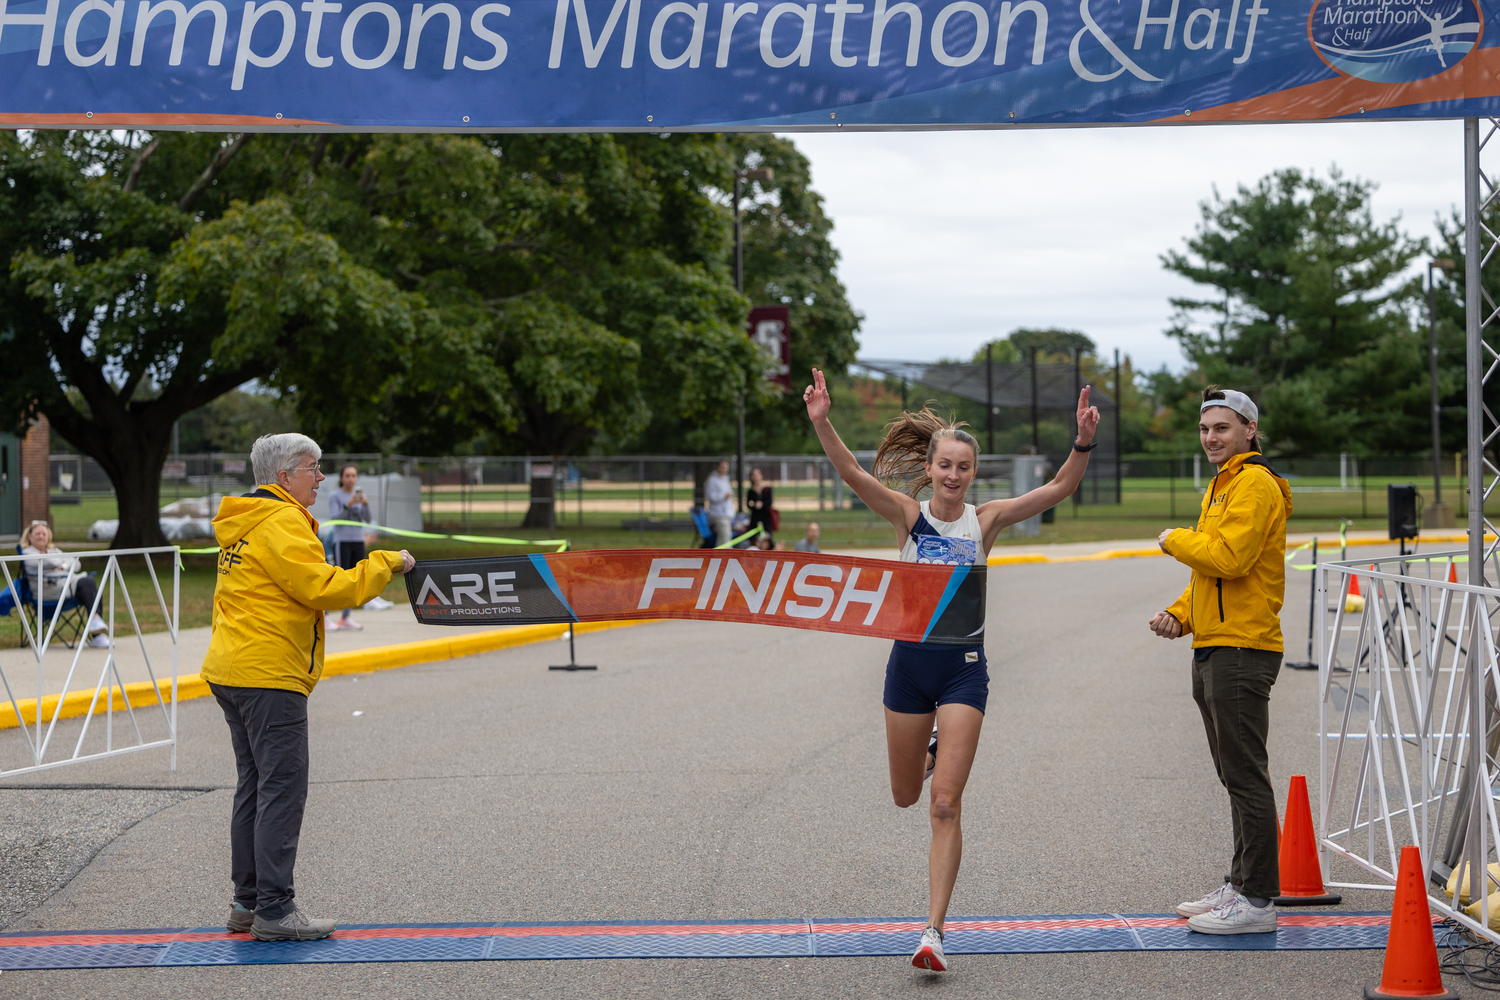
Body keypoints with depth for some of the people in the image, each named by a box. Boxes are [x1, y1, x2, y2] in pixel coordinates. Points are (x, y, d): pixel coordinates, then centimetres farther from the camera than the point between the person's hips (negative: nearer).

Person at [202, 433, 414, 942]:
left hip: (231, 670, 11)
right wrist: (385, 565, -11)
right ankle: (274, 909, -9)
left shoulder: (243, 524, 20)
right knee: (282, 788, -8)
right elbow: (324, 588, -19)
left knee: (255, 786, 14)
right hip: (268, 675, -11)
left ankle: (248, 901, 18)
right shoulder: (281, 523, -13)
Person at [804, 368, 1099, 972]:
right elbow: (851, 473, -17)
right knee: (905, 796, 17)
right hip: (910, 658, 1)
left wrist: (1084, 443, -22)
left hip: (964, 665, -1)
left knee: (944, 805, -8)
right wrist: (820, 423, -32)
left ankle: (934, 930, -5)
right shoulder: (908, 515, -2)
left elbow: (1059, 488, -6)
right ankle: (930, 753, 55)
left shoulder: (985, 521, 0)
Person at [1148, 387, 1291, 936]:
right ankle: (1242, 885, 21)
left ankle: (1257, 901, -7)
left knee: (1246, 776, -9)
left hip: (1241, 649, -11)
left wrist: (1175, 540, -6)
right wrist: (1179, 615, 10)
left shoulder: (1255, 484, -10)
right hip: (1213, 648, 11)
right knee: (1235, 776, 14)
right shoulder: (1222, 487, 22)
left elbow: (1228, 557, -23)